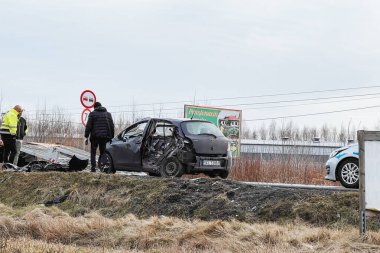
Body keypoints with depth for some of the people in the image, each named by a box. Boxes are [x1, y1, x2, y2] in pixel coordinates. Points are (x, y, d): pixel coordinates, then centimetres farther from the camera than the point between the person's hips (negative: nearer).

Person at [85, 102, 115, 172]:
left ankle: (93, 167, -8)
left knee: (93, 153, 3)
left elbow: (88, 126, -4)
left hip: (95, 136, -3)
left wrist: (86, 136, -2)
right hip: (105, 137, 3)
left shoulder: (92, 114, 2)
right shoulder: (108, 114, 14)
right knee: (103, 152, 11)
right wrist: (111, 137, 18)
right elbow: (112, 127, 14)